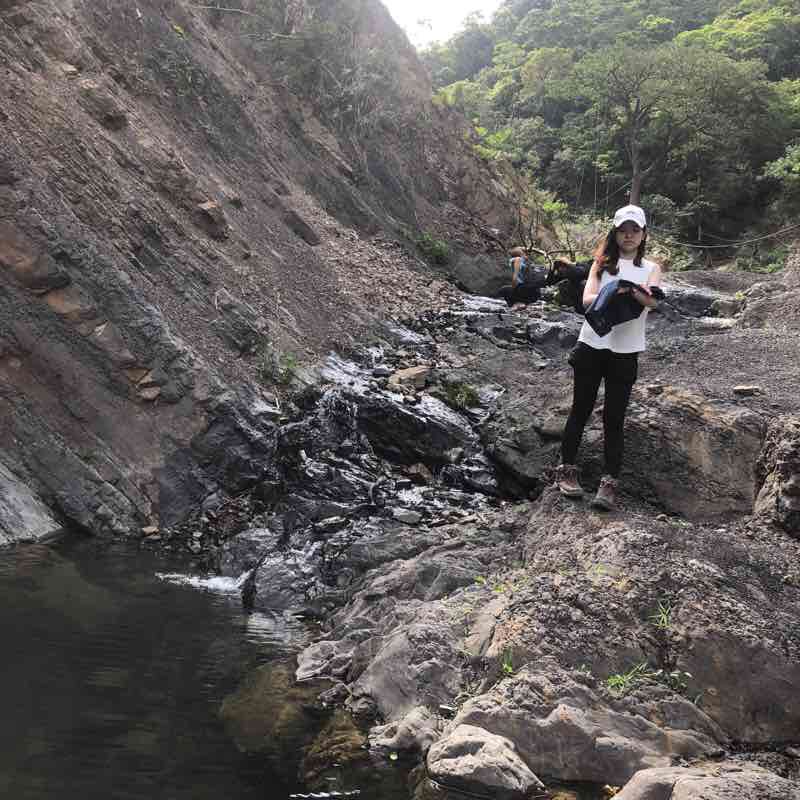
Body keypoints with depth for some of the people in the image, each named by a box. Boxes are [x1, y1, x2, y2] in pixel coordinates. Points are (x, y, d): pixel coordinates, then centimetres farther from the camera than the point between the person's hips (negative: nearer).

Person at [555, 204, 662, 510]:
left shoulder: (650, 268, 8)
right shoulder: (602, 263, 9)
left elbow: (651, 301, -12)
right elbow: (587, 299, -6)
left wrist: (634, 292, -35)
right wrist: (614, 296, -27)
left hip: (625, 352, 0)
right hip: (592, 345, 1)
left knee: (614, 418, -2)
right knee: (581, 410, 7)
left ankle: (610, 483, 0)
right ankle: (566, 470, 20)